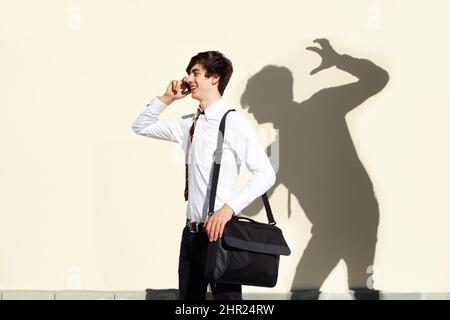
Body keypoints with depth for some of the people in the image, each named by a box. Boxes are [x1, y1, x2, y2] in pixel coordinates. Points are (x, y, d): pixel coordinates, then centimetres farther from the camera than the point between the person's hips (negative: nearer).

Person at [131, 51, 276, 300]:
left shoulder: (233, 122, -10)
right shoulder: (188, 124, 13)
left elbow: (265, 173, -16)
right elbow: (141, 127, 25)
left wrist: (229, 208, -26)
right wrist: (167, 98, 10)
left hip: (219, 231, -8)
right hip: (191, 232, 8)